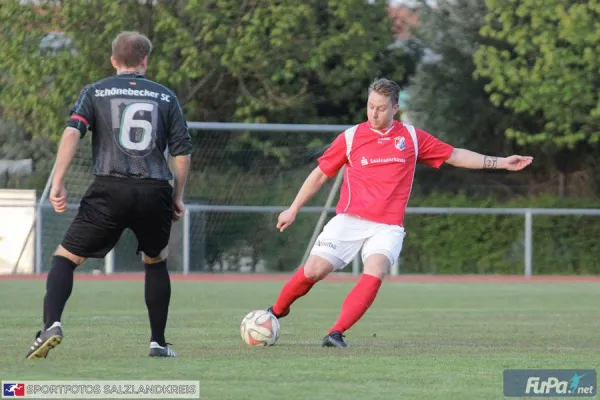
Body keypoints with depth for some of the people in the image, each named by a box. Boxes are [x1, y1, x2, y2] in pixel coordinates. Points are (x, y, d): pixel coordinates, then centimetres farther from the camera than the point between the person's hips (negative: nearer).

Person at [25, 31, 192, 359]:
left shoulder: (95, 92, 10)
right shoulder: (165, 97, 15)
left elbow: (72, 132, -6)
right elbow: (182, 151, 10)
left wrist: (57, 183, -8)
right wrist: (178, 196, 19)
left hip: (110, 190, -2)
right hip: (155, 191, 2)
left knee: (66, 258, 5)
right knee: (156, 262, 26)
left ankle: (51, 324, -20)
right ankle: (158, 343, 23)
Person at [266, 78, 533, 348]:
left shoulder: (412, 138, 6)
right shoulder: (350, 137, 3)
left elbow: (454, 156, 15)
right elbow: (320, 174, 12)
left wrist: (501, 163, 12)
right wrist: (293, 209, 12)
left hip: (387, 227, 0)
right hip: (349, 221, 0)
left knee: (374, 274, -26)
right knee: (314, 270, -12)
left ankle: (336, 334, -23)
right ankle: (277, 310, 16)